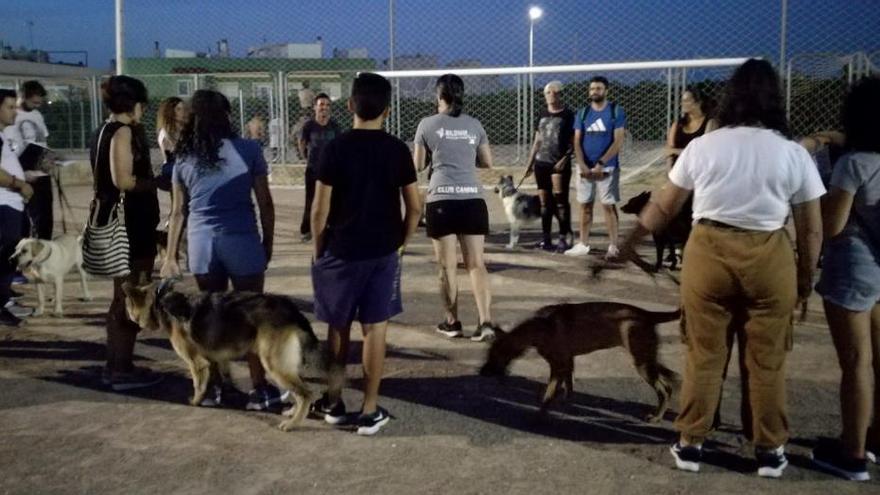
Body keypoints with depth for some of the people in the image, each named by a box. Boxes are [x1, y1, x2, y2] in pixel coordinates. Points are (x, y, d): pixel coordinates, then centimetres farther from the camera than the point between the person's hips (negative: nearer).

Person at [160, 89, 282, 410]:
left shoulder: (184, 157, 7)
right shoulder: (248, 150, -2)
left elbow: (178, 211, 8)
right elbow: (265, 204, -1)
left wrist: (170, 257, 13)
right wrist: (268, 244, 10)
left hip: (201, 243, 3)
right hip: (241, 241, -3)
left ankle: (212, 388, 23)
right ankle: (259, 390, 14)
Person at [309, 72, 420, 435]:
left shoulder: (335, 148, -8)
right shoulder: (397, 150, -3)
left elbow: (320, 209, -8)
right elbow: (414, 208, -2)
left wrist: (318, 251, 5)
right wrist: (401, 243, 12)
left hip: (341, 251, -1)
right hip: (383, 252, 1)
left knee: (338, 327, 14)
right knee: (374, 329, 5)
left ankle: (333, 402, 25)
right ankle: (370, 411, 10)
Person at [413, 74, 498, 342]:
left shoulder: (427, 124, 3)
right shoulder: (474, 125, 10)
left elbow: (418, 165, 10)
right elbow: (488, 162, 16)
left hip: (442, 200, -2)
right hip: (472, 200, 2)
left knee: (447, 266, 8)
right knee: (476, 263, 3)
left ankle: (452, 322, 18)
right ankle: (486, 322, -8)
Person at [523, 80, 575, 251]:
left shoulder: (568, 115, -1)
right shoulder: (542, 115, 14)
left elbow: (573, 141, -4)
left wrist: (565, 159, -16)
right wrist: (530, 163, 14)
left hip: (559, 164, -5)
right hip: (541, 163, 5)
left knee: (560, 200, -8)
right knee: (545, 201, 7)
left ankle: (565, 237, -2)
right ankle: (546, 238, 12)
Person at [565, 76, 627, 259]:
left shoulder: (616, 111, -3)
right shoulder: (582, 113, 8)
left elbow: (618, 142, -10)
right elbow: (577, 142, 3)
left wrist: (601, 163, -18)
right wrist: (582, 165, -12)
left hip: (607, 167, -4)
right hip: (585, 168, 4)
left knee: (608, 206, -2)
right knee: (585, 206, 7)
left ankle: (613, 245, 3)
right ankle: (583, 244, 14)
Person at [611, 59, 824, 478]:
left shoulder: (702, 147, -1)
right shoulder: (793, 154, -2)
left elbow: (662, 207, 6)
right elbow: (811, 228, 1)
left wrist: (630, 243, 20)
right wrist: (805, 275, 15)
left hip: (707, 254, 0)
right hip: (769, 260, 0)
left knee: (703, 355, 11)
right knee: (766, 361, 12)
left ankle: (690, 444, 21)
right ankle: (769, 451, 24)